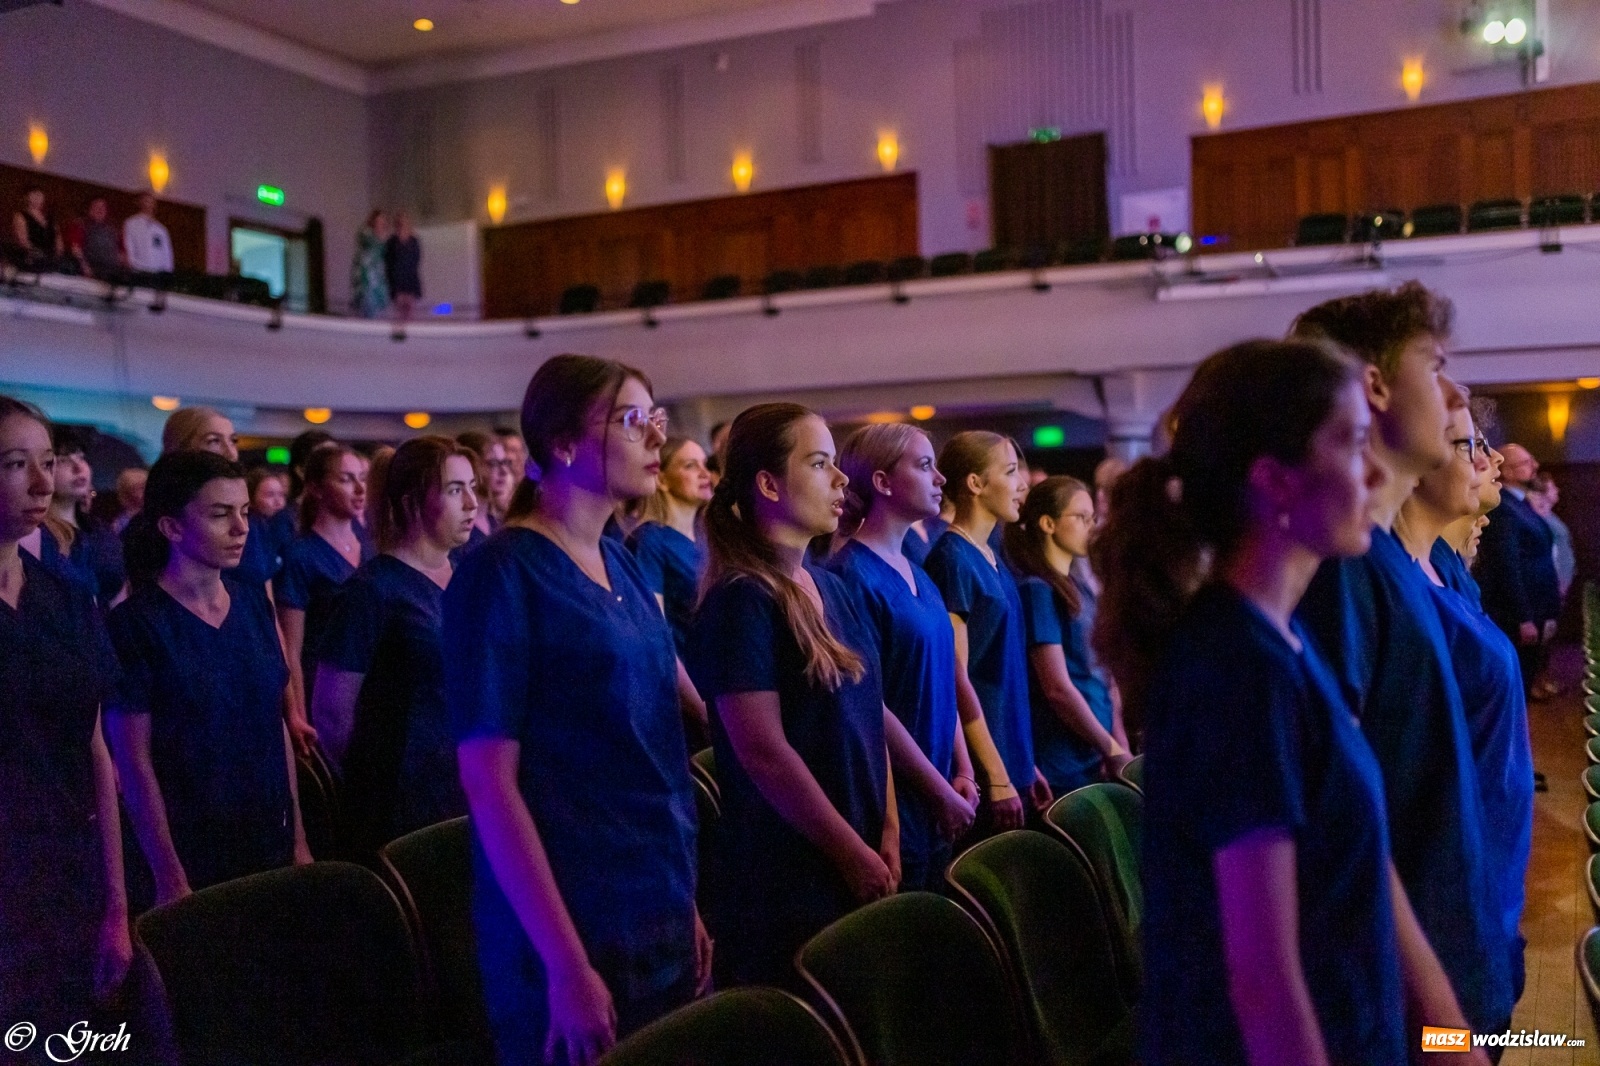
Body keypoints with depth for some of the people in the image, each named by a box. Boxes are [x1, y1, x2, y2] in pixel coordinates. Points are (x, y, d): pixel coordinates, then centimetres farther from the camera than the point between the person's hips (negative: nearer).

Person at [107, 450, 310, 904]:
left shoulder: (254, 603, 4)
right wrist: (170, 877, -12)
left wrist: (298, 837, 8)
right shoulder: (135, 623, -11)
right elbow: (134, 762, -11)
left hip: (271, 844, 5)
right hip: (191, 855, -5)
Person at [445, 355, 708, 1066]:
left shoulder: (624, 567, 8)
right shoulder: (502, 574, -14)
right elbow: (489, 781, -16)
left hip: (661, 923, 7)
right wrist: (565, 964, -18)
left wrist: (687, 905, 13)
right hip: (571, 937, -7)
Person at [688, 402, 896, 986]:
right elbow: (764, 751, -19)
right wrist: (856, 855, -13)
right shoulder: (741, 601, -15)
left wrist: (888, 834, 4)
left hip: (856, 871, 8)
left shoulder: (831, 588, 10)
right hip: (785, 880, -7)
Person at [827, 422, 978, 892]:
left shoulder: (918, 576, 11)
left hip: (936, 803, 8)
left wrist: (964, 773, 4)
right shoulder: (851, 574, -15)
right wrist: (941, 791, -12)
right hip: (892, 805, -8)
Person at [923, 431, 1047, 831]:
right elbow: (957, 676, -17)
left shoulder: (991, 558, 11)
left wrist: (1025, 765, 16)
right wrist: (997, 777, -18)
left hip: (1010, 759, 8)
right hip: (982, 769, -8)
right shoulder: (952, 558, -14)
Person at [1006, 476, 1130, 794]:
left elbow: (1102, 676, 14)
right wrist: (1112, 751, -11)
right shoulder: (1036, 590, -12)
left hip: (1094, 761, 8)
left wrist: (1121, 747, 4)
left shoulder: (1080, 589, 13)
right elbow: (1057, 688, -17)